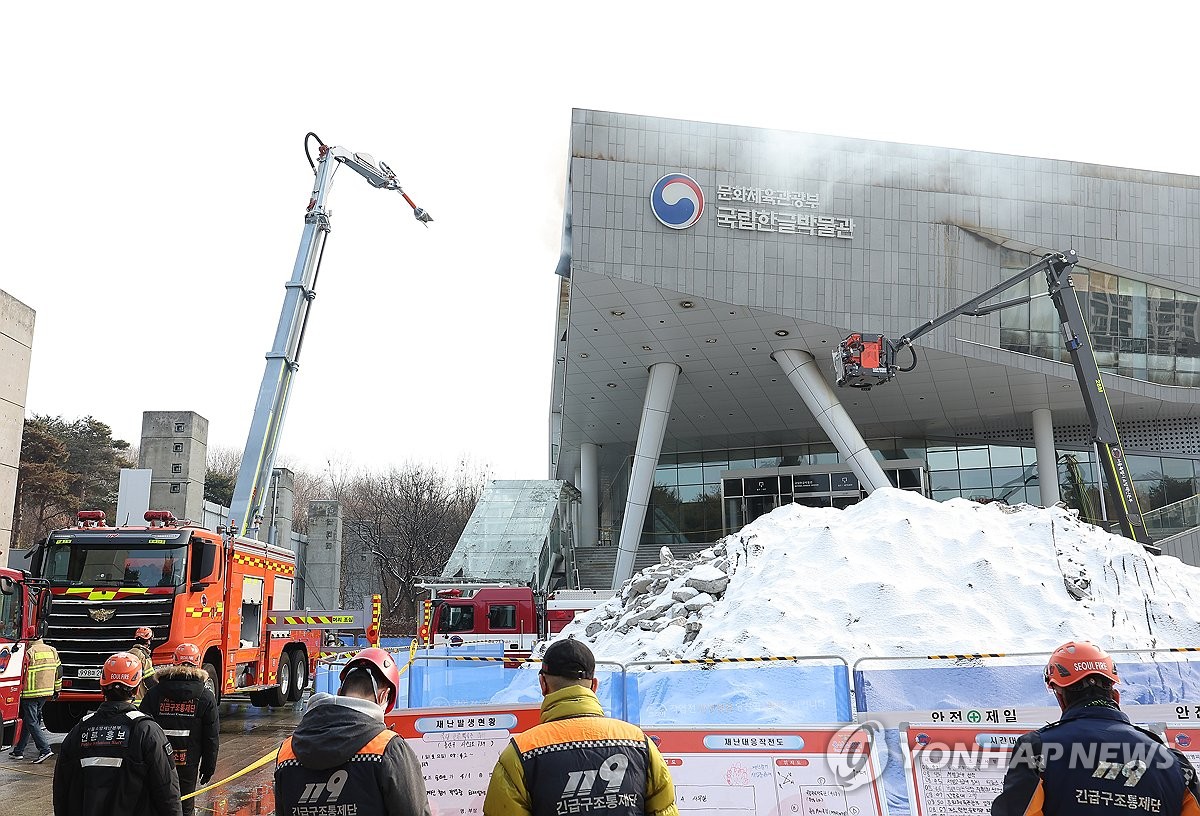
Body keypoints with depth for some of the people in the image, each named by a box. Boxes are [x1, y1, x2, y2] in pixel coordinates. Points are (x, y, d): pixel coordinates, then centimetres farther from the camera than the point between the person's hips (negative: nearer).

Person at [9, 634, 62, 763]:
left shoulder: (29, 653, -13)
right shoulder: (52, 651, 7)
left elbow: (23, 673, -12)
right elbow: (59, 670, 12)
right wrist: (57, 689, 21)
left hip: (31, 693, -7)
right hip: (46, 692, 7)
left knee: (31, 722, -3)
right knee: (28, 720, 17)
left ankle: (45, 750, -13)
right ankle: (19, 751, 23)